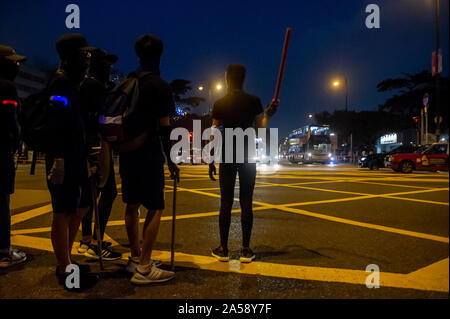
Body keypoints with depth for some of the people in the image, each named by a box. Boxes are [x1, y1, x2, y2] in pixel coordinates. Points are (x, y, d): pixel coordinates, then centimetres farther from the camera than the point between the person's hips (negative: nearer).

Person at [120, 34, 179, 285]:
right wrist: (170, 160, -9)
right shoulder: (160, 86, -8)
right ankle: (144, 268, -4)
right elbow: (164, 127, -14)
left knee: (132, 205, 14)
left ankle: (136, 257, 26)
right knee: (156, 208, -3)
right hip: (149, 155, -7)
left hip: (127, 152, 8)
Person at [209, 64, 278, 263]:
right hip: (247, 156, 0)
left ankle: (223, 249, 10)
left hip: (227, 157, 0)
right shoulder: (254, 101, 1)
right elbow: (260, 128, 4)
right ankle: (246, 250, 8)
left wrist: (211, 161, 5)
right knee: (246, 202, 4)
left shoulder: (220, 104, 1)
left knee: (226, 203, 4)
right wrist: (268, 114, 21)